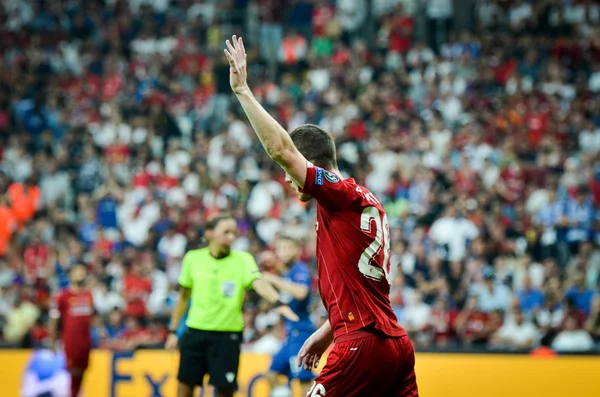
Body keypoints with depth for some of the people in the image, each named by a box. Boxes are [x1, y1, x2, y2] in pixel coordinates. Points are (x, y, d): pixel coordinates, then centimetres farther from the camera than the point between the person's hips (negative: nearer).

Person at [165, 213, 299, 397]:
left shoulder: (243, 260, -6)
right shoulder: (193, 258, 1)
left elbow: (259, 283, -25)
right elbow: (183, 297, 12)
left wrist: (278, 302, -44)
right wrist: (173, 331, 13)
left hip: (228, 335, -2)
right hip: (196, 332, 2)